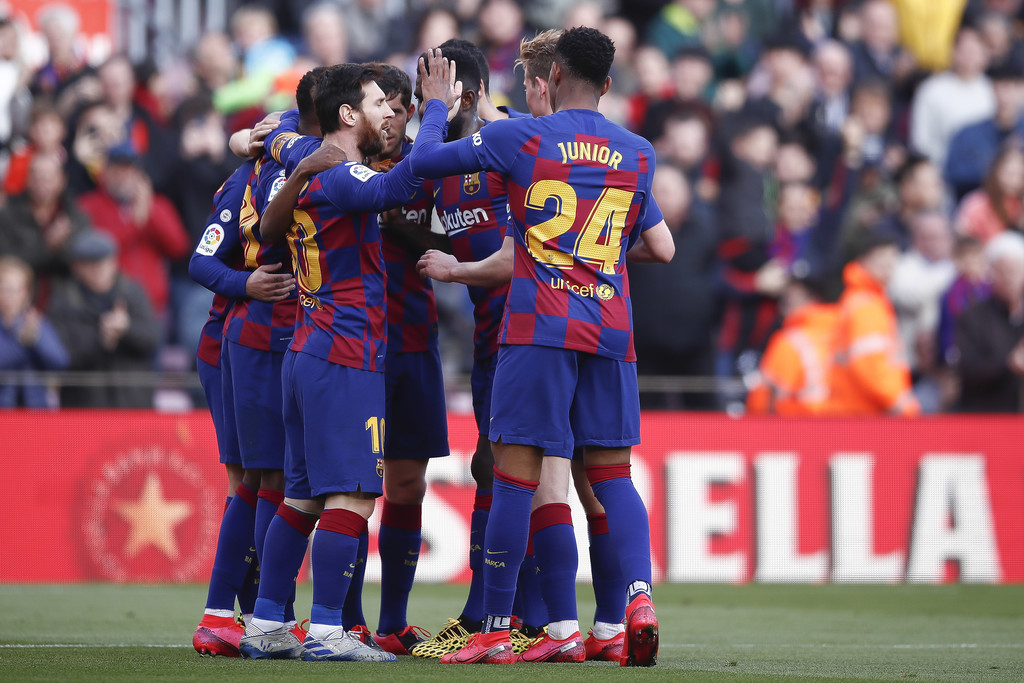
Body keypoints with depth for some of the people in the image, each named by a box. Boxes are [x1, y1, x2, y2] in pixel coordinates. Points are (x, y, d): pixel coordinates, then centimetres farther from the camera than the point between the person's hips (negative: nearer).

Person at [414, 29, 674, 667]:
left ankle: (496, 630, 1)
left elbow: (425, 160, 7)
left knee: (516, 474, -1)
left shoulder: (518, 137, 0)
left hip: (540, 327, -3)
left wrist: (436, 105, 27)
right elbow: (660, 247, 22)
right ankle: (640, 594, -16)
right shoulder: (638, 153, 13)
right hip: (611, 331, 3)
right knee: (613, 473, 6)